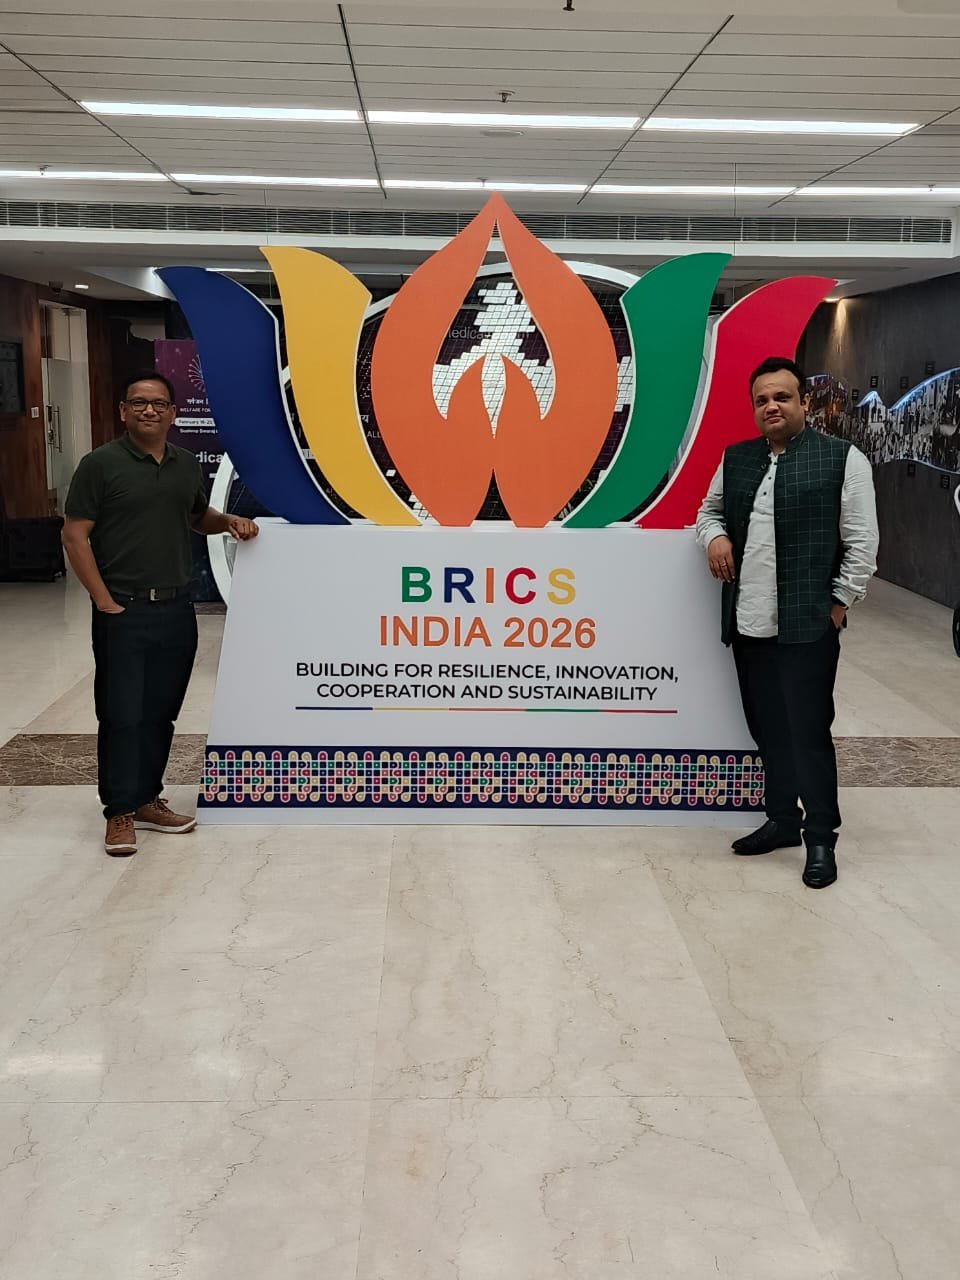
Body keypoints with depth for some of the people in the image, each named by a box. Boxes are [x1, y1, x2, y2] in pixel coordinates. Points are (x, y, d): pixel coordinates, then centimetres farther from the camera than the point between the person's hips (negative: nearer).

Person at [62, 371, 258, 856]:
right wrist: (105, 601, -12)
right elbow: (75, 537, -7)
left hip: (176, 610, 5)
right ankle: (120, 814, 6)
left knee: (161, 712, 11)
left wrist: (228, 521, 5)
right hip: (123, 612, -5)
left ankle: (147, 800, 24)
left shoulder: (186, 464, 11)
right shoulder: (101, 464, -5)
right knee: (121, 714, -2)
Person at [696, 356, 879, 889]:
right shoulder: (735, 458, 11)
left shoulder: (843, 458, -4)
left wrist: (840, 602, -7)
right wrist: (714, 536, 4)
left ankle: (821, 838, 11)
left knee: (808, 732, -2)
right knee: (766, 729, 14)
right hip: (747, 623, 6)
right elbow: (709, 509, 26)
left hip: (808, 624, -5)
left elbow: (862, 542, -4)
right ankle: (782, 819, 29)